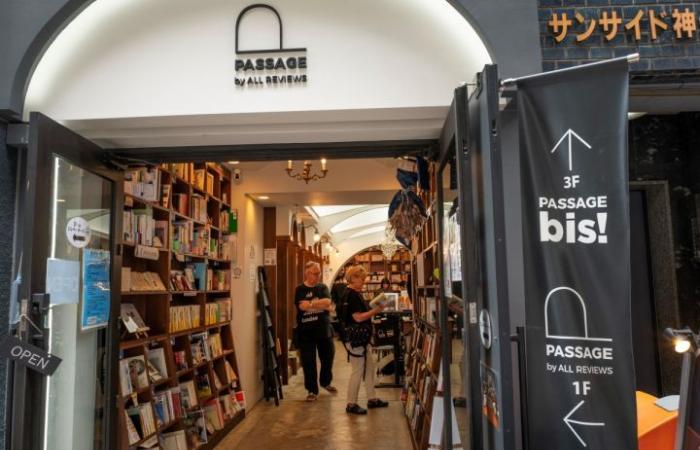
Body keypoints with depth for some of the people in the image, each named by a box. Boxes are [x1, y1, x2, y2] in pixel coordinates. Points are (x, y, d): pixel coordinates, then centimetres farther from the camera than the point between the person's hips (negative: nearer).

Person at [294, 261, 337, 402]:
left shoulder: (323, 287, 6)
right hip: (306, 331, -3)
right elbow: (303, 306, -20)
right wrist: (322, 305, -17)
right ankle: (312, 390, 19)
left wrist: (311, 304, -19)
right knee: (308, 362, 3)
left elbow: (327, 302, -13)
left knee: (328, 357, 14)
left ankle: (325, 382, 39)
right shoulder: (300, 289, -3)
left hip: (324, 329, 3)